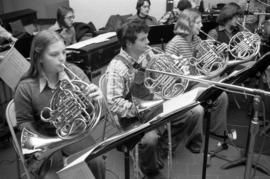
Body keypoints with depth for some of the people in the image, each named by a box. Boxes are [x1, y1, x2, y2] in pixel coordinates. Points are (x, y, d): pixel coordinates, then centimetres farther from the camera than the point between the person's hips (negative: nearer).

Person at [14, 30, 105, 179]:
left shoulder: (73, 72, -11)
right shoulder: (25, 88, -17)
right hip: (46, 139, -1)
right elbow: (24, 122, -3)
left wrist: (96, 97, -31)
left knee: (97, 162, -15)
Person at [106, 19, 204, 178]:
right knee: (150, 138, -38)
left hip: (155, 105, 8)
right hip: (134, 116, -8)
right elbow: (114, 103, -27)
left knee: (196, 111, 4)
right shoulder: (117, 67, -21)